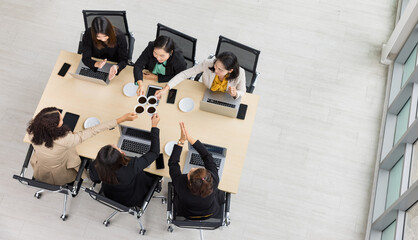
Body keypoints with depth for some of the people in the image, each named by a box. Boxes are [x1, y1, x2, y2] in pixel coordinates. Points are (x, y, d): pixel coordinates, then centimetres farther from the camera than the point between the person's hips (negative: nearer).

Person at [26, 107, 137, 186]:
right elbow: (93, 131, -39)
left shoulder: (33, 132, -29)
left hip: (40, 175, 3)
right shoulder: (65, 140, -44)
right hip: (61, 178, -3)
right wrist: (122, 119, -35)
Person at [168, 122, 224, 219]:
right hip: (210, 213, 0)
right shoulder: (214, 181, -44)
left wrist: (181, 141, -29)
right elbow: (207, 156, -30)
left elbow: (172, 162, -29)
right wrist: (190, 138, -31)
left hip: (185, 214, 0)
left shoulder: (180, 184, -46)